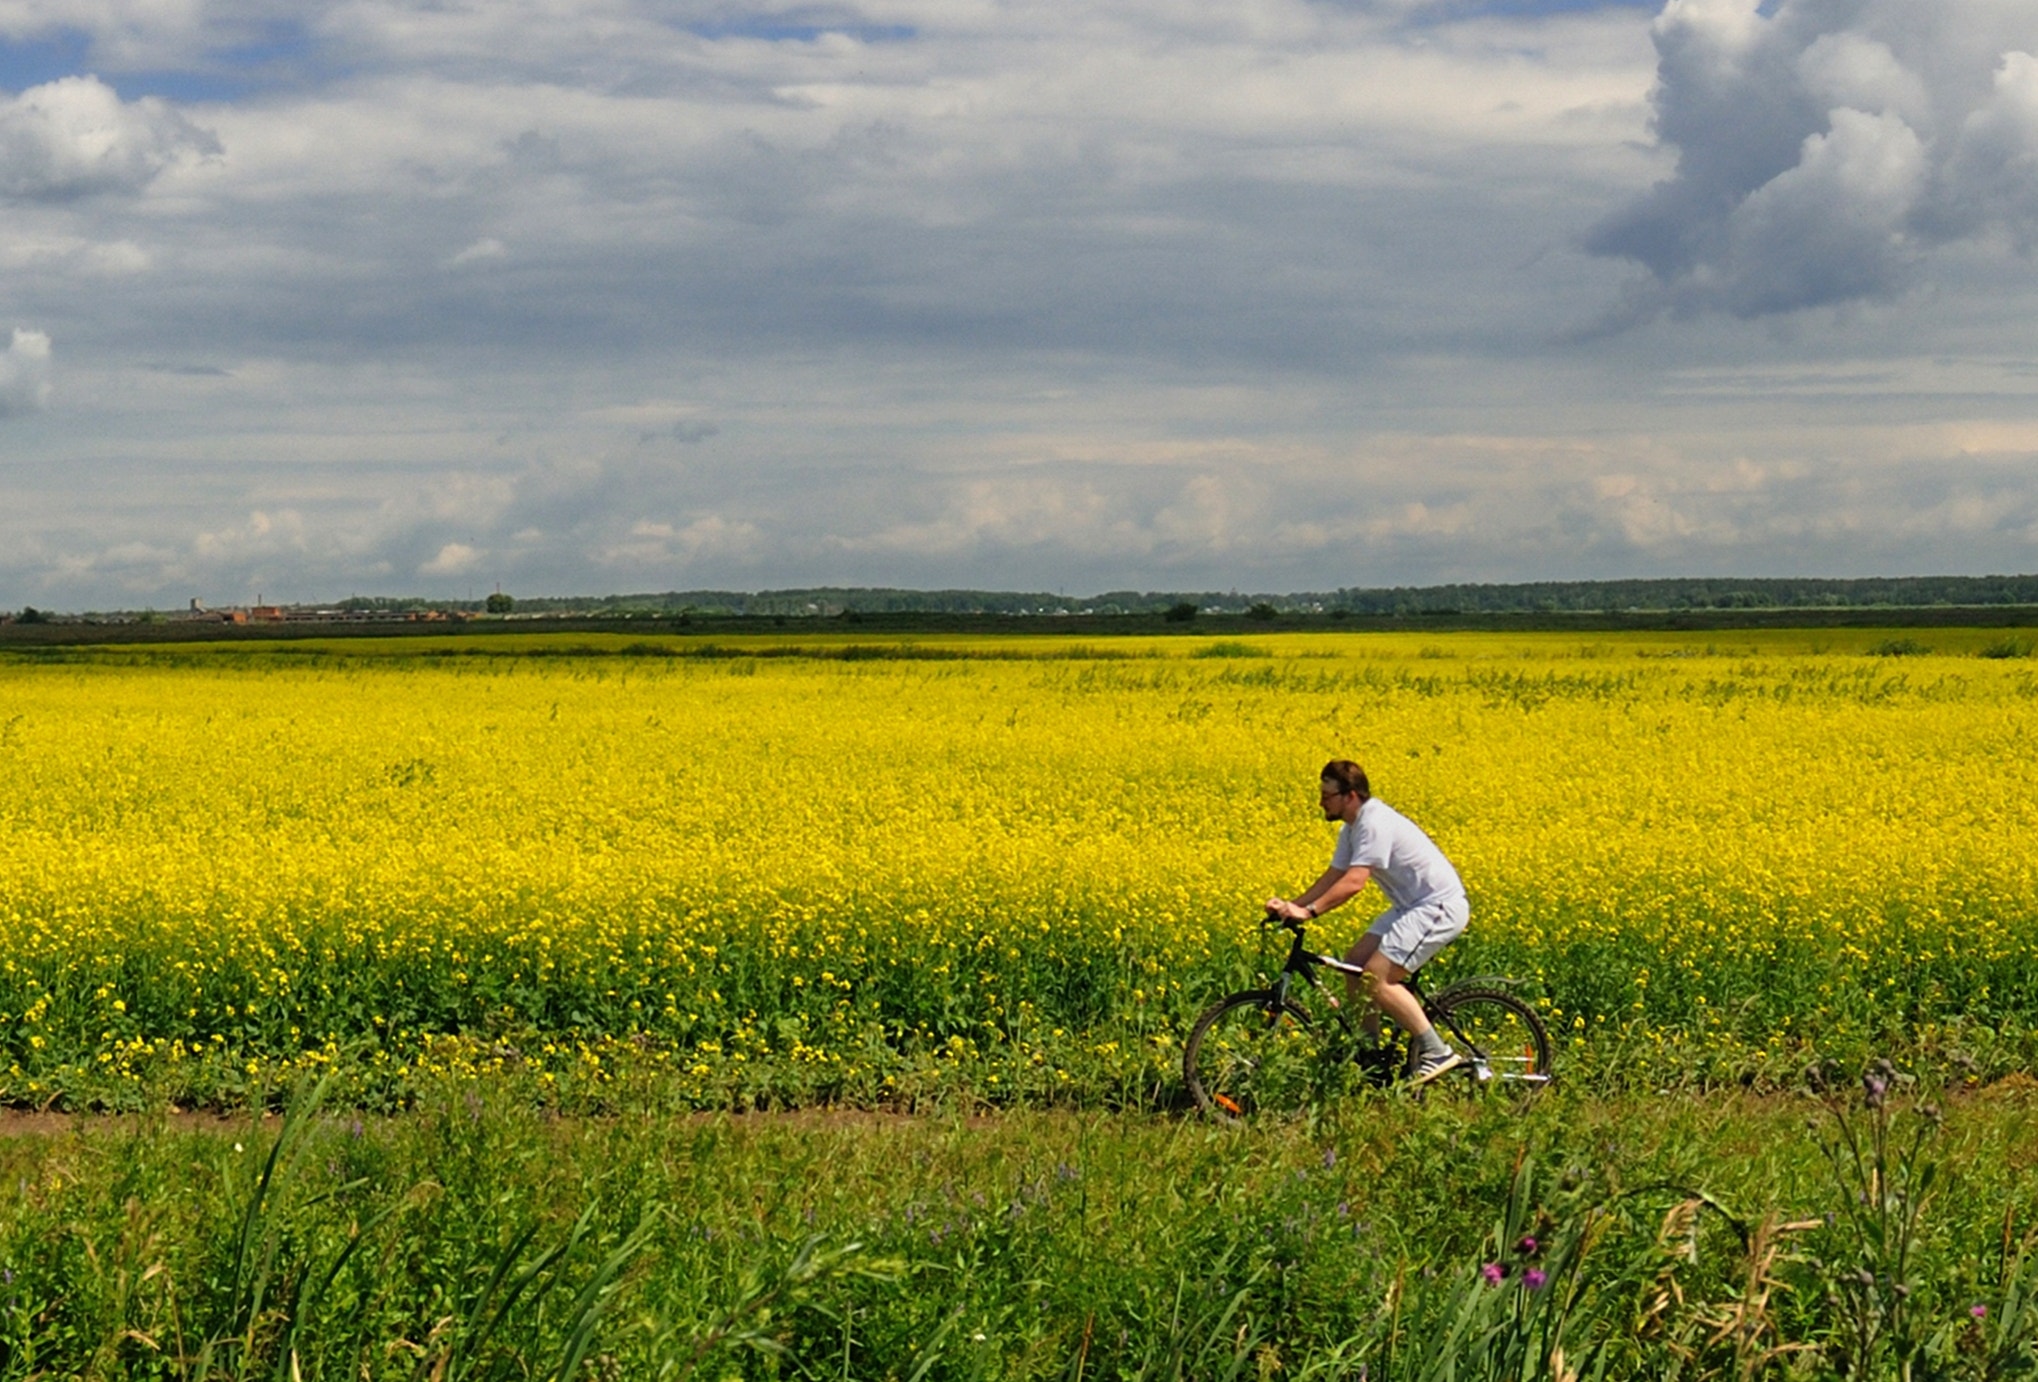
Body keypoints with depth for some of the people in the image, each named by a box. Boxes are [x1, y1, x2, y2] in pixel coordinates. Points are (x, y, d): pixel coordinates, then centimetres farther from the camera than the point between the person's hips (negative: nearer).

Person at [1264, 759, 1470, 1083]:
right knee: (1354, 965, 6)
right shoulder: (1353, 828, 9)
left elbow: (1354, 882, -32)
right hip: (1412, 906, 10)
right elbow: (1332, 877, 9)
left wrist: (1308, 911, -36)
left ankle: (1437, 1053, -11)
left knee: (1376, 977, -18)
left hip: (1440, 908, -10)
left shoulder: (1375, 823, -23)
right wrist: (1292, 906, -4)